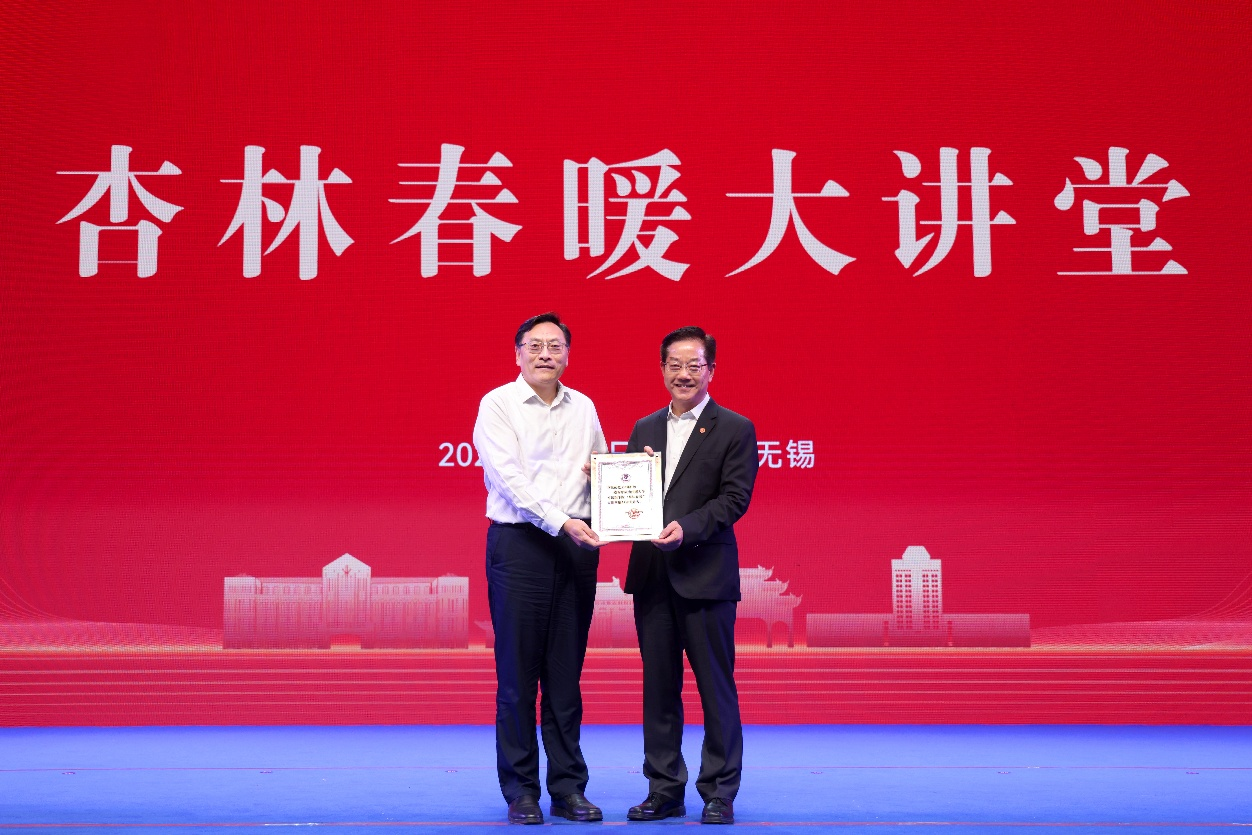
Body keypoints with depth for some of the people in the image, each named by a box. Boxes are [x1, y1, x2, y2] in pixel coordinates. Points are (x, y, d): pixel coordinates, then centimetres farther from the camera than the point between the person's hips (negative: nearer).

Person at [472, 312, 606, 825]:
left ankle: (568, 788, 14)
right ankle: (520, 791, 8)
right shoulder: (497, 404, -1)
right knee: (517, 675, -1)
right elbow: (509, 478, -11)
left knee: (566, 676, 8)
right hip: (519, 546, -4)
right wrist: (561, 523, -20)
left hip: (576, 548, 4)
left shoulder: (582, 407, 14)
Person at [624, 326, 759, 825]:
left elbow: (735, 497, -9)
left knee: (716, 686, 1)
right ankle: (665, 791, 17)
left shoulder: (735, 430, 0)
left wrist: (687, 528, -22)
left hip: (705, 573, -5)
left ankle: (719, 793, 10)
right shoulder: (644, 429, 16)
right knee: (658, 687, 9)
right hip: (651, 574, 5)